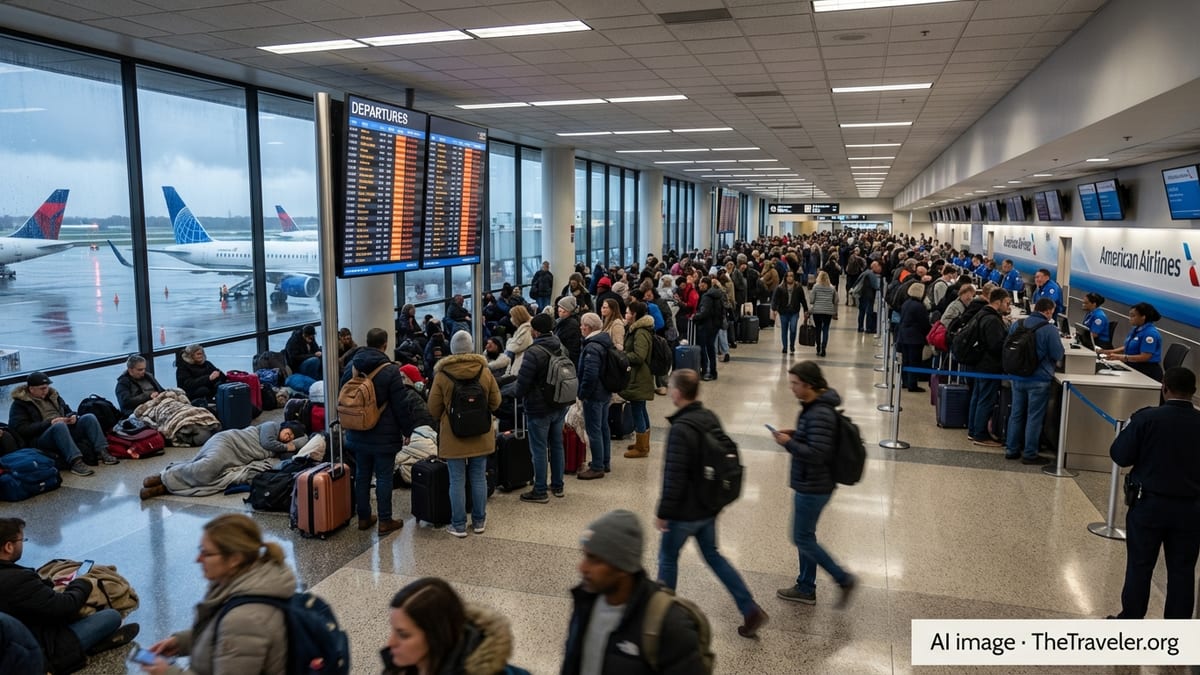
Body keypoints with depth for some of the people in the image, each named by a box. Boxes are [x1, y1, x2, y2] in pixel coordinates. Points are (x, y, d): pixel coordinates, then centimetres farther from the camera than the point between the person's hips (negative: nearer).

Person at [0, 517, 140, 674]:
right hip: (40, 654, -10)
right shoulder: (17, 579, -33)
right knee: (112, 616, -11)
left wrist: (50, 583, 8)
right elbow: (65, 607, -24)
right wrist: (82, 584, -5)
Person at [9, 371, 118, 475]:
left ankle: (102, 452, -27)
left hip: (65, 432, 6)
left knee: (89, 418, -16)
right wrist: (50, 423, -20)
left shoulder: (51, 395, 20)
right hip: (40, 439, -6)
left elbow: (68, 411, 27)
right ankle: (75, 462, -49)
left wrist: (73, 416, 1)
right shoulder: (19, 404, 1)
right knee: (60, 426, -38)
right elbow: (21, 430, -11)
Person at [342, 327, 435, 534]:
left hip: (358, 434, 5)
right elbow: (401, 404, -13)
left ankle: (363, 517, 22)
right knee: (384, 478, 2)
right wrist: (407, 430, -2)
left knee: (362, 475, 14)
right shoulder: (390, 370, -15)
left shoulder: (352, 367, 2)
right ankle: (385, 521, 7)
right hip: (384, 435, -5)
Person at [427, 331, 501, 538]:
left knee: (457, 481, 6)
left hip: (453, 436, -2)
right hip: (480, 435, 2)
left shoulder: (442, 374, -11)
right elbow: (495, 402, 5)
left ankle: (458, 525, 13)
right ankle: (479, 521, 22)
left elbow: (434, 409, -3)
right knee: (478, 478, 13)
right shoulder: (485, 371, -5)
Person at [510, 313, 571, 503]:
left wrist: (516, 393, 1)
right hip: (560, 406, 8)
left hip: (539, 408, -7)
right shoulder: (561, 348, 4)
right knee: (557, 445, 17)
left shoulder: (534, 352, -21)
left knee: (539, 449, 1)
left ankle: (540, 491, 8)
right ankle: (557, 485, 27)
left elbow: (523, 382, -20)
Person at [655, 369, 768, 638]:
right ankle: (750, 610, 17)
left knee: (668, 557, 13)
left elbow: (674, 477, -25)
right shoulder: (711, 419, 1)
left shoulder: (680, 429, -26)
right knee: (712, 555, 19)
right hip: (709, 506, 8)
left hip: (685, 512, -8)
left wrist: (663, 512, -14)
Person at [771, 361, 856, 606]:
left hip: (813, 487, -10)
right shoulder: (815, 406, 5)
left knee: (802, 538, 3)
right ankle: (805, 588, 31)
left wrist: (789, 443, -22)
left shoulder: (820, 414, -26)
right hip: (810, 484, 10)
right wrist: (795, 434, 5)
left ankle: (844, 579, 14)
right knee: (805, 536, 19)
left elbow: (818, 454, -30)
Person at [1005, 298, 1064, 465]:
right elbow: (1058, 355, -11)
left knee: (1016, 414, 14)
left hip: (1018, 377, 5)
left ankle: (1012, 449, 21)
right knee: (1034, 417, 3)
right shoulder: (1050, 330, -16)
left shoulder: (1016, 325, 1)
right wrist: (1043, 353, 9)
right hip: (1039, 380, -5)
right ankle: (1029, 454, 9)